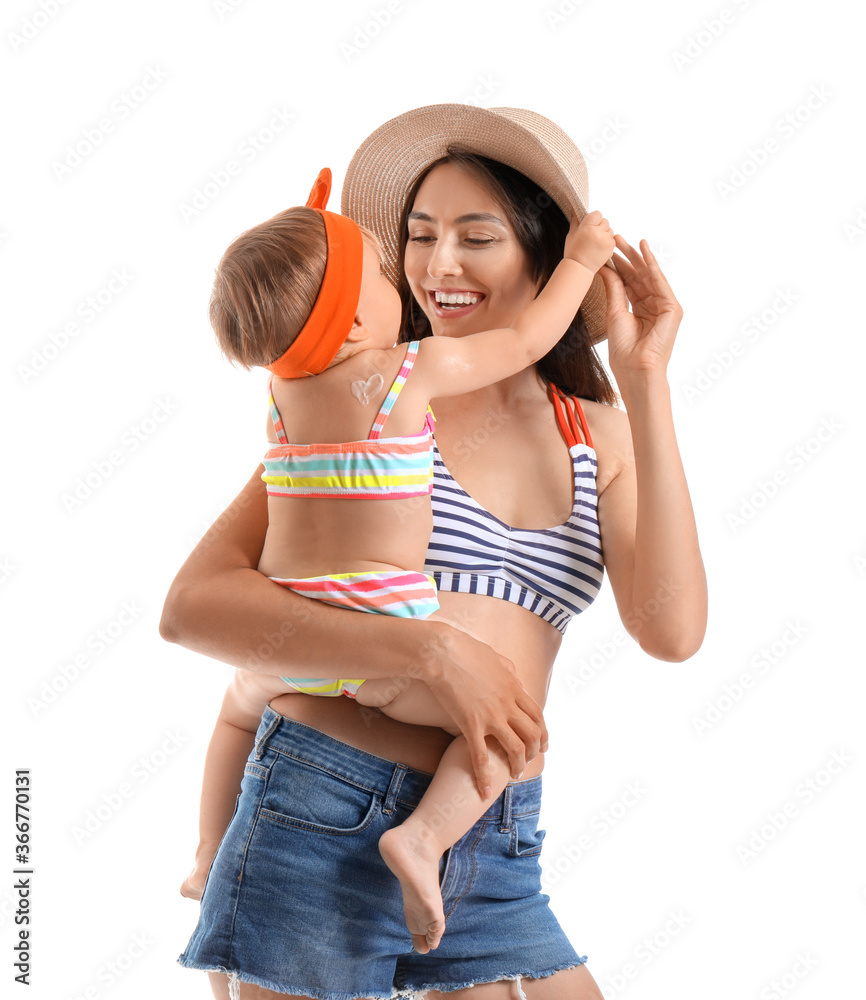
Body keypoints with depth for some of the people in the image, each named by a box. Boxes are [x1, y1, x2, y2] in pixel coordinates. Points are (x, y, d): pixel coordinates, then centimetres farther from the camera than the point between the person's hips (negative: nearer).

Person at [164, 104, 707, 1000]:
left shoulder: (599, 435, 9)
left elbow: (672, 631, -7)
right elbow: (192, 606, -10)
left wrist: (644, 380, -4)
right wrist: (432, 650, -20)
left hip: (498, 866, 4)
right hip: (321, 826, -3)